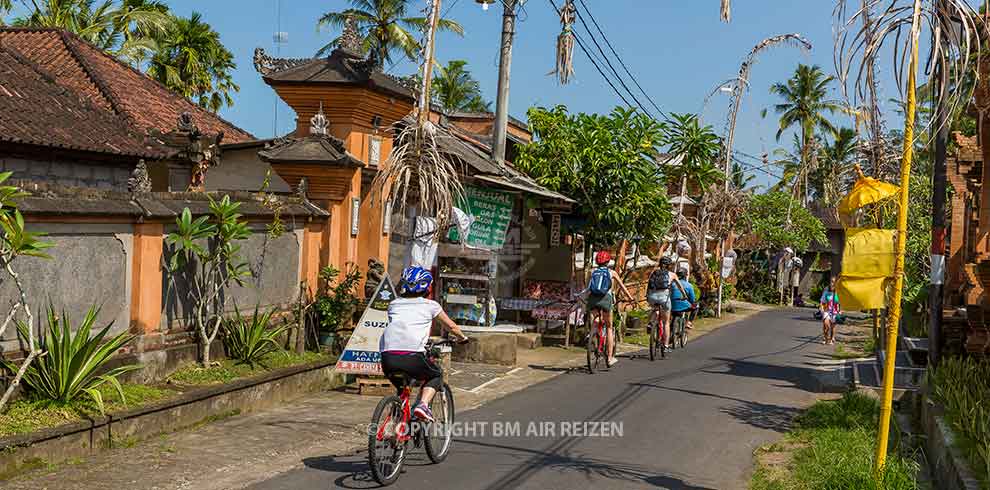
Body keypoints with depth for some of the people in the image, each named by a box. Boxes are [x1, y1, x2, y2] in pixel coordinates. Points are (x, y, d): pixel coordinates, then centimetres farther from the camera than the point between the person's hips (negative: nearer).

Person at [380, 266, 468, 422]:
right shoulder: (430, 305, 15)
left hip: (388, 358, 4)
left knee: (401, 387, 31)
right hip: (412, 356, -4)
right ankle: (423, 405, 1)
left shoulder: (394, 304, 23)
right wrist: (462, 337, 49)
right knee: (436, 375, 24)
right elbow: (451, 326, 27)